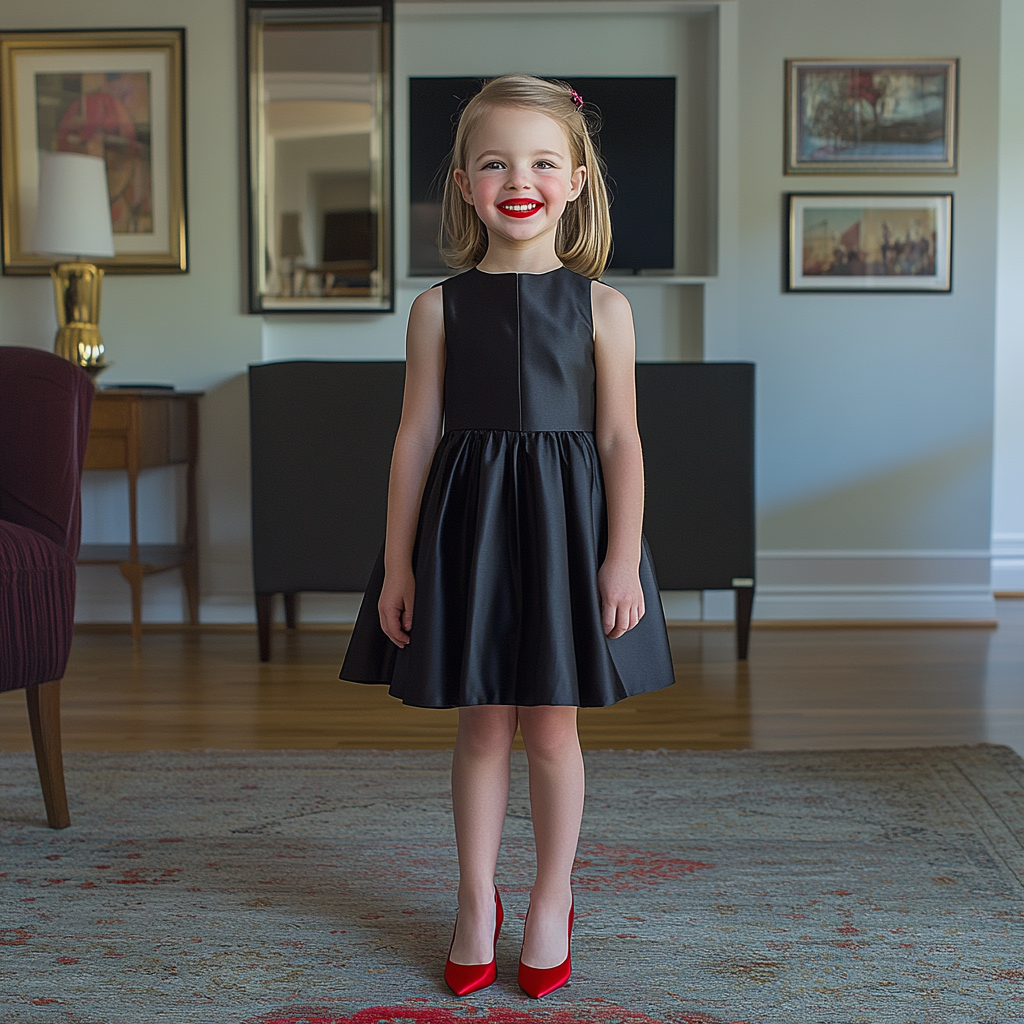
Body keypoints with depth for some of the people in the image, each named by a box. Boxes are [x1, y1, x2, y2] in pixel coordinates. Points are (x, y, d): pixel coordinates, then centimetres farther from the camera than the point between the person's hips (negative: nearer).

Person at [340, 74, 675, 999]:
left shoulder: (601, 306, -1)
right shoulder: (440, 308, 1)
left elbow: (621, 438, -2)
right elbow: (417, 436, 1)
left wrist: (623, 558, -8)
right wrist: (398, 561, -1)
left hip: (564, 523, 0)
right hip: (467, 524, 1)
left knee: (552, 725, 8)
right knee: (482, 724, 9)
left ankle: (552, 900, 26)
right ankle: (477, 901, 25)